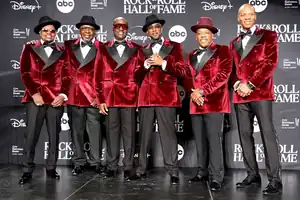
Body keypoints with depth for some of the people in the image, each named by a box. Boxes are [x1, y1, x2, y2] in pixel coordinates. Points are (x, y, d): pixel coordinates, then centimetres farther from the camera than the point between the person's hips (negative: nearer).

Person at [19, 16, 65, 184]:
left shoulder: (61, 52, 12)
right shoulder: (30, 48, 10)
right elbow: (25, 73, 1)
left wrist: (63, 95, -7)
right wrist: (34, 94, -9)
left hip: (55, 99, 1)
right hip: (35, 98, -1)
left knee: (54, 136, 6)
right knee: (31, 135, -4)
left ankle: (51, 168, 18)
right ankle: (28, 171, 5)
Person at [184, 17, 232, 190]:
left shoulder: (222, 51, 3)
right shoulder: (192, 55, 20)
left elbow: (223, 74, -9)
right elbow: (187, 78, 13)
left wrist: (202, 91, -14)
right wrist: (193, 92, -8)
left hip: (214, 102, -5)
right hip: (195, 103, 6)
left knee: (214, 139, -9)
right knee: (200, 140, 9)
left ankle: (216, 177, -3)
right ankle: (203, 173, 19)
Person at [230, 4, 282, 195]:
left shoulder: (268, 35, 6)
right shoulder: (234, 43, 20)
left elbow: (271, 62, -6)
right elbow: (232, 68, 16)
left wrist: (250, 85, -13)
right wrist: (237, 84, -6)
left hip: (261, 92, -5)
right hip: (240, 94, 5)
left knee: (268, 133, -8)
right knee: (245, 134, 6)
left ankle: (275, 179, -4)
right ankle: (253, 174, 16)